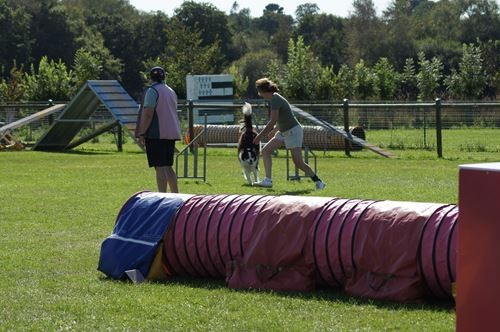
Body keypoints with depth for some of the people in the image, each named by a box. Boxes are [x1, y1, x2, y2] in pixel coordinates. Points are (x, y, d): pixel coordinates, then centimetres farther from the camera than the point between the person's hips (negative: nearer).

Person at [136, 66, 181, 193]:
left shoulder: (152, 91, -9)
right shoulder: (171, 91, 16)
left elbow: (148, 114, -17)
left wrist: (141, 133, -13)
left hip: (156, 134, -8)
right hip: (171, 133, 8)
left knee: (160, 167, -9)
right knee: (168, 167, 15)